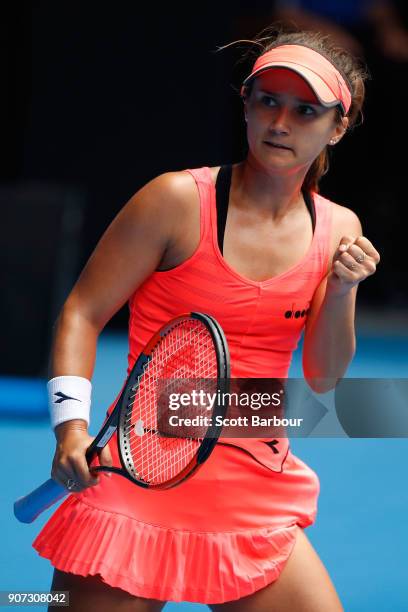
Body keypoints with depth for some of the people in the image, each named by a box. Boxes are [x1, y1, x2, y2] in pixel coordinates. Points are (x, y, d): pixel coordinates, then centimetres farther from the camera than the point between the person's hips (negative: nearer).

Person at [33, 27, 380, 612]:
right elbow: (82, 312, -4)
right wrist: (71, 424, -17)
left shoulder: (338, 229, 5)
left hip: (256, 494, 4)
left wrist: (341, 291, -11)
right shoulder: (178, 199, -9)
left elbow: (323, 377, 6)